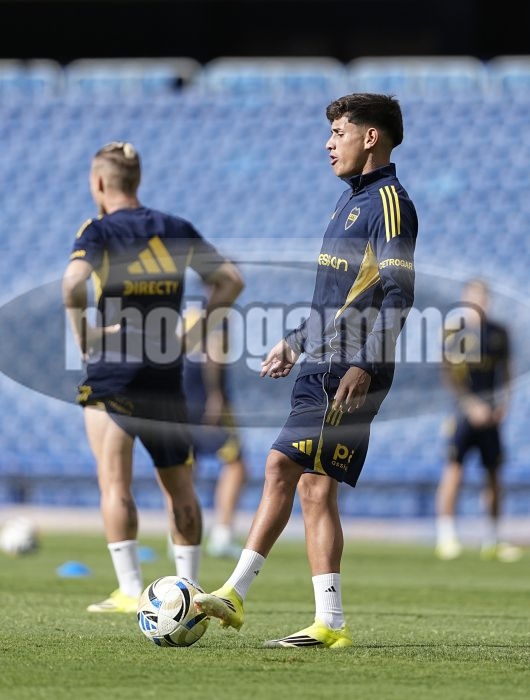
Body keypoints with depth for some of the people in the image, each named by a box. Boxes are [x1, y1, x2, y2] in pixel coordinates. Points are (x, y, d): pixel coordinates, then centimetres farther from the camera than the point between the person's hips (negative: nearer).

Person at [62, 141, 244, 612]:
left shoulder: (99, 231, -5)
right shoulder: (178, 230, 9)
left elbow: (73, 284, -23)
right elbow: (231, 280, 9)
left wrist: (82, 333, -9)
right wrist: (194, 334, 9)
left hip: (111, 371, -4)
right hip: (167, 376, 4)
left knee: (115, 482, -2)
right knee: (180, 487, 14)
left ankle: (130, 591, -10)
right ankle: (189, 588, 16)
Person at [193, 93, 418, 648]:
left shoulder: (389, 202, -10)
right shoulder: (351, 198, 20)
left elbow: (398, 295, -18)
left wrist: (366, 365, -25)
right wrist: (296, 343, 27)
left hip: (349, 373, -10)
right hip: (320, 366, 10)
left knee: (315, 486, -11)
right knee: (279, 470, 11)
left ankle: (330, 624, -9)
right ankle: (233, 596, 17)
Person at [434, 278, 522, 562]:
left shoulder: (498, 333, 10)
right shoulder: (454, 330, -4)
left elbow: (504, 371, 14)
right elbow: (449, 374, -8)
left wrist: (503, 403, -1)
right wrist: (472, 405, -16)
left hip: (490, 413, 5)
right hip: (465, 409, -5)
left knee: (493, 474, 8)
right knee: (454, 469, -12)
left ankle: (491, 541, 17)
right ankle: (445, 536, -11)